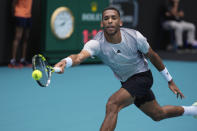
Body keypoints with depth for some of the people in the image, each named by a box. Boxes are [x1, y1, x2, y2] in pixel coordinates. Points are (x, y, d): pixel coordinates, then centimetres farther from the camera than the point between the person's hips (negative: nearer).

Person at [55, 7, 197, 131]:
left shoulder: (134, 36, -23)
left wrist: (170, 80, 2)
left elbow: (153, 56, -6)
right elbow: (80, 56, -45)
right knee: (158, 114, 24)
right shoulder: (97, 43, -24)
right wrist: (65, 62, -70)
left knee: (112, 104, -29)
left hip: (142, 76, -4)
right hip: (126, 81, 4)